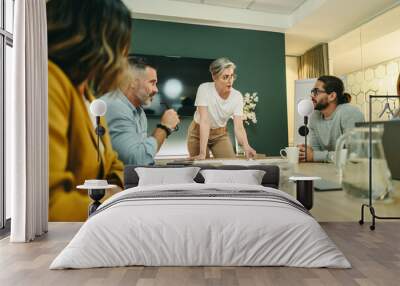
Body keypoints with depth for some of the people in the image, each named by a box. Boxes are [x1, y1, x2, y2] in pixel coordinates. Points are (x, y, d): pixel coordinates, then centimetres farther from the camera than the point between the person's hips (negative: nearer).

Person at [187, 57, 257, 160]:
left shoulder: (237, 96, -16)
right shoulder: (204, 89, -25)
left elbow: (238, 127, -22)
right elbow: (204, 121, -32)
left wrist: (246, 147, -42)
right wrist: (203, 153, -38)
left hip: (220, 133, 3)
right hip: (198, 132, -2)